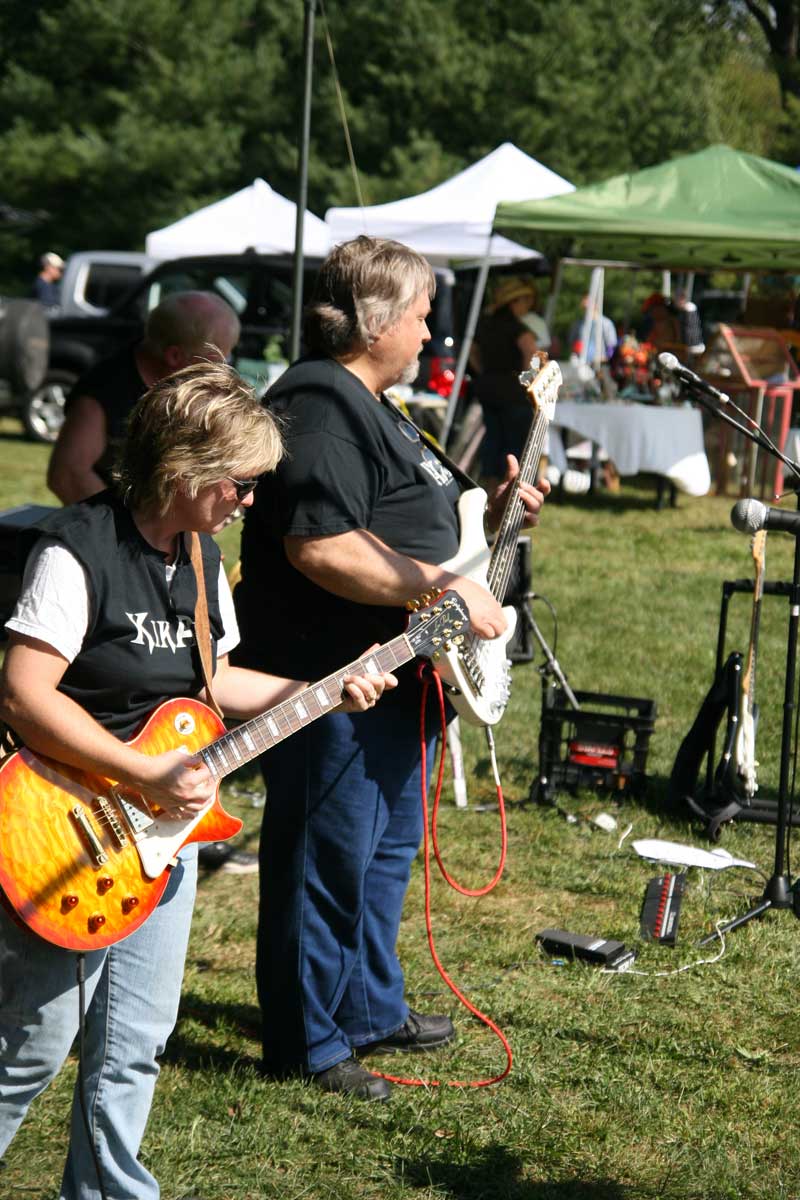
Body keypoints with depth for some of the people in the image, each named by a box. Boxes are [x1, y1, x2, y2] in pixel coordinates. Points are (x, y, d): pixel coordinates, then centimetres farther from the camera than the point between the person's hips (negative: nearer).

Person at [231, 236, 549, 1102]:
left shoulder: (369, 407, 17)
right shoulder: (320, 412, -20)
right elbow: (320, 547, -30)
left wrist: (483, 514, 15)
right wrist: (445, 589, -26)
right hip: (329, 682, -11)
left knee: (387, 849, 21)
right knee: (326, 864, -2)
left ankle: (372, 1009, 35)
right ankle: (307, 1046, 8)